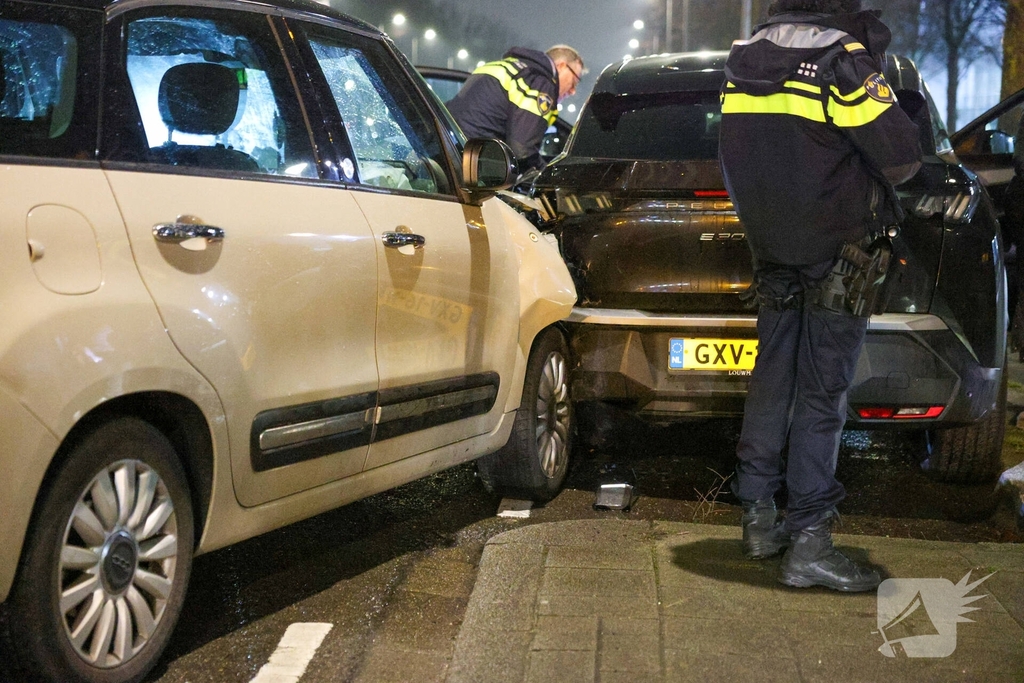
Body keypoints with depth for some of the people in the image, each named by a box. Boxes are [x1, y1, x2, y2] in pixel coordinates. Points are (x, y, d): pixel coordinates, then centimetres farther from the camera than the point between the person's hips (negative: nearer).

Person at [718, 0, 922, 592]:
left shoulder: (743, 61, 5)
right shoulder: (843, 60, -16)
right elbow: (902, 158, -14)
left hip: (772, 253, 6)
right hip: (836, 258, -6)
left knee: (772, 383, 15)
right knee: (822, 395, -3)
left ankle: (760, 518, 24)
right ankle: (808, 543, -1)